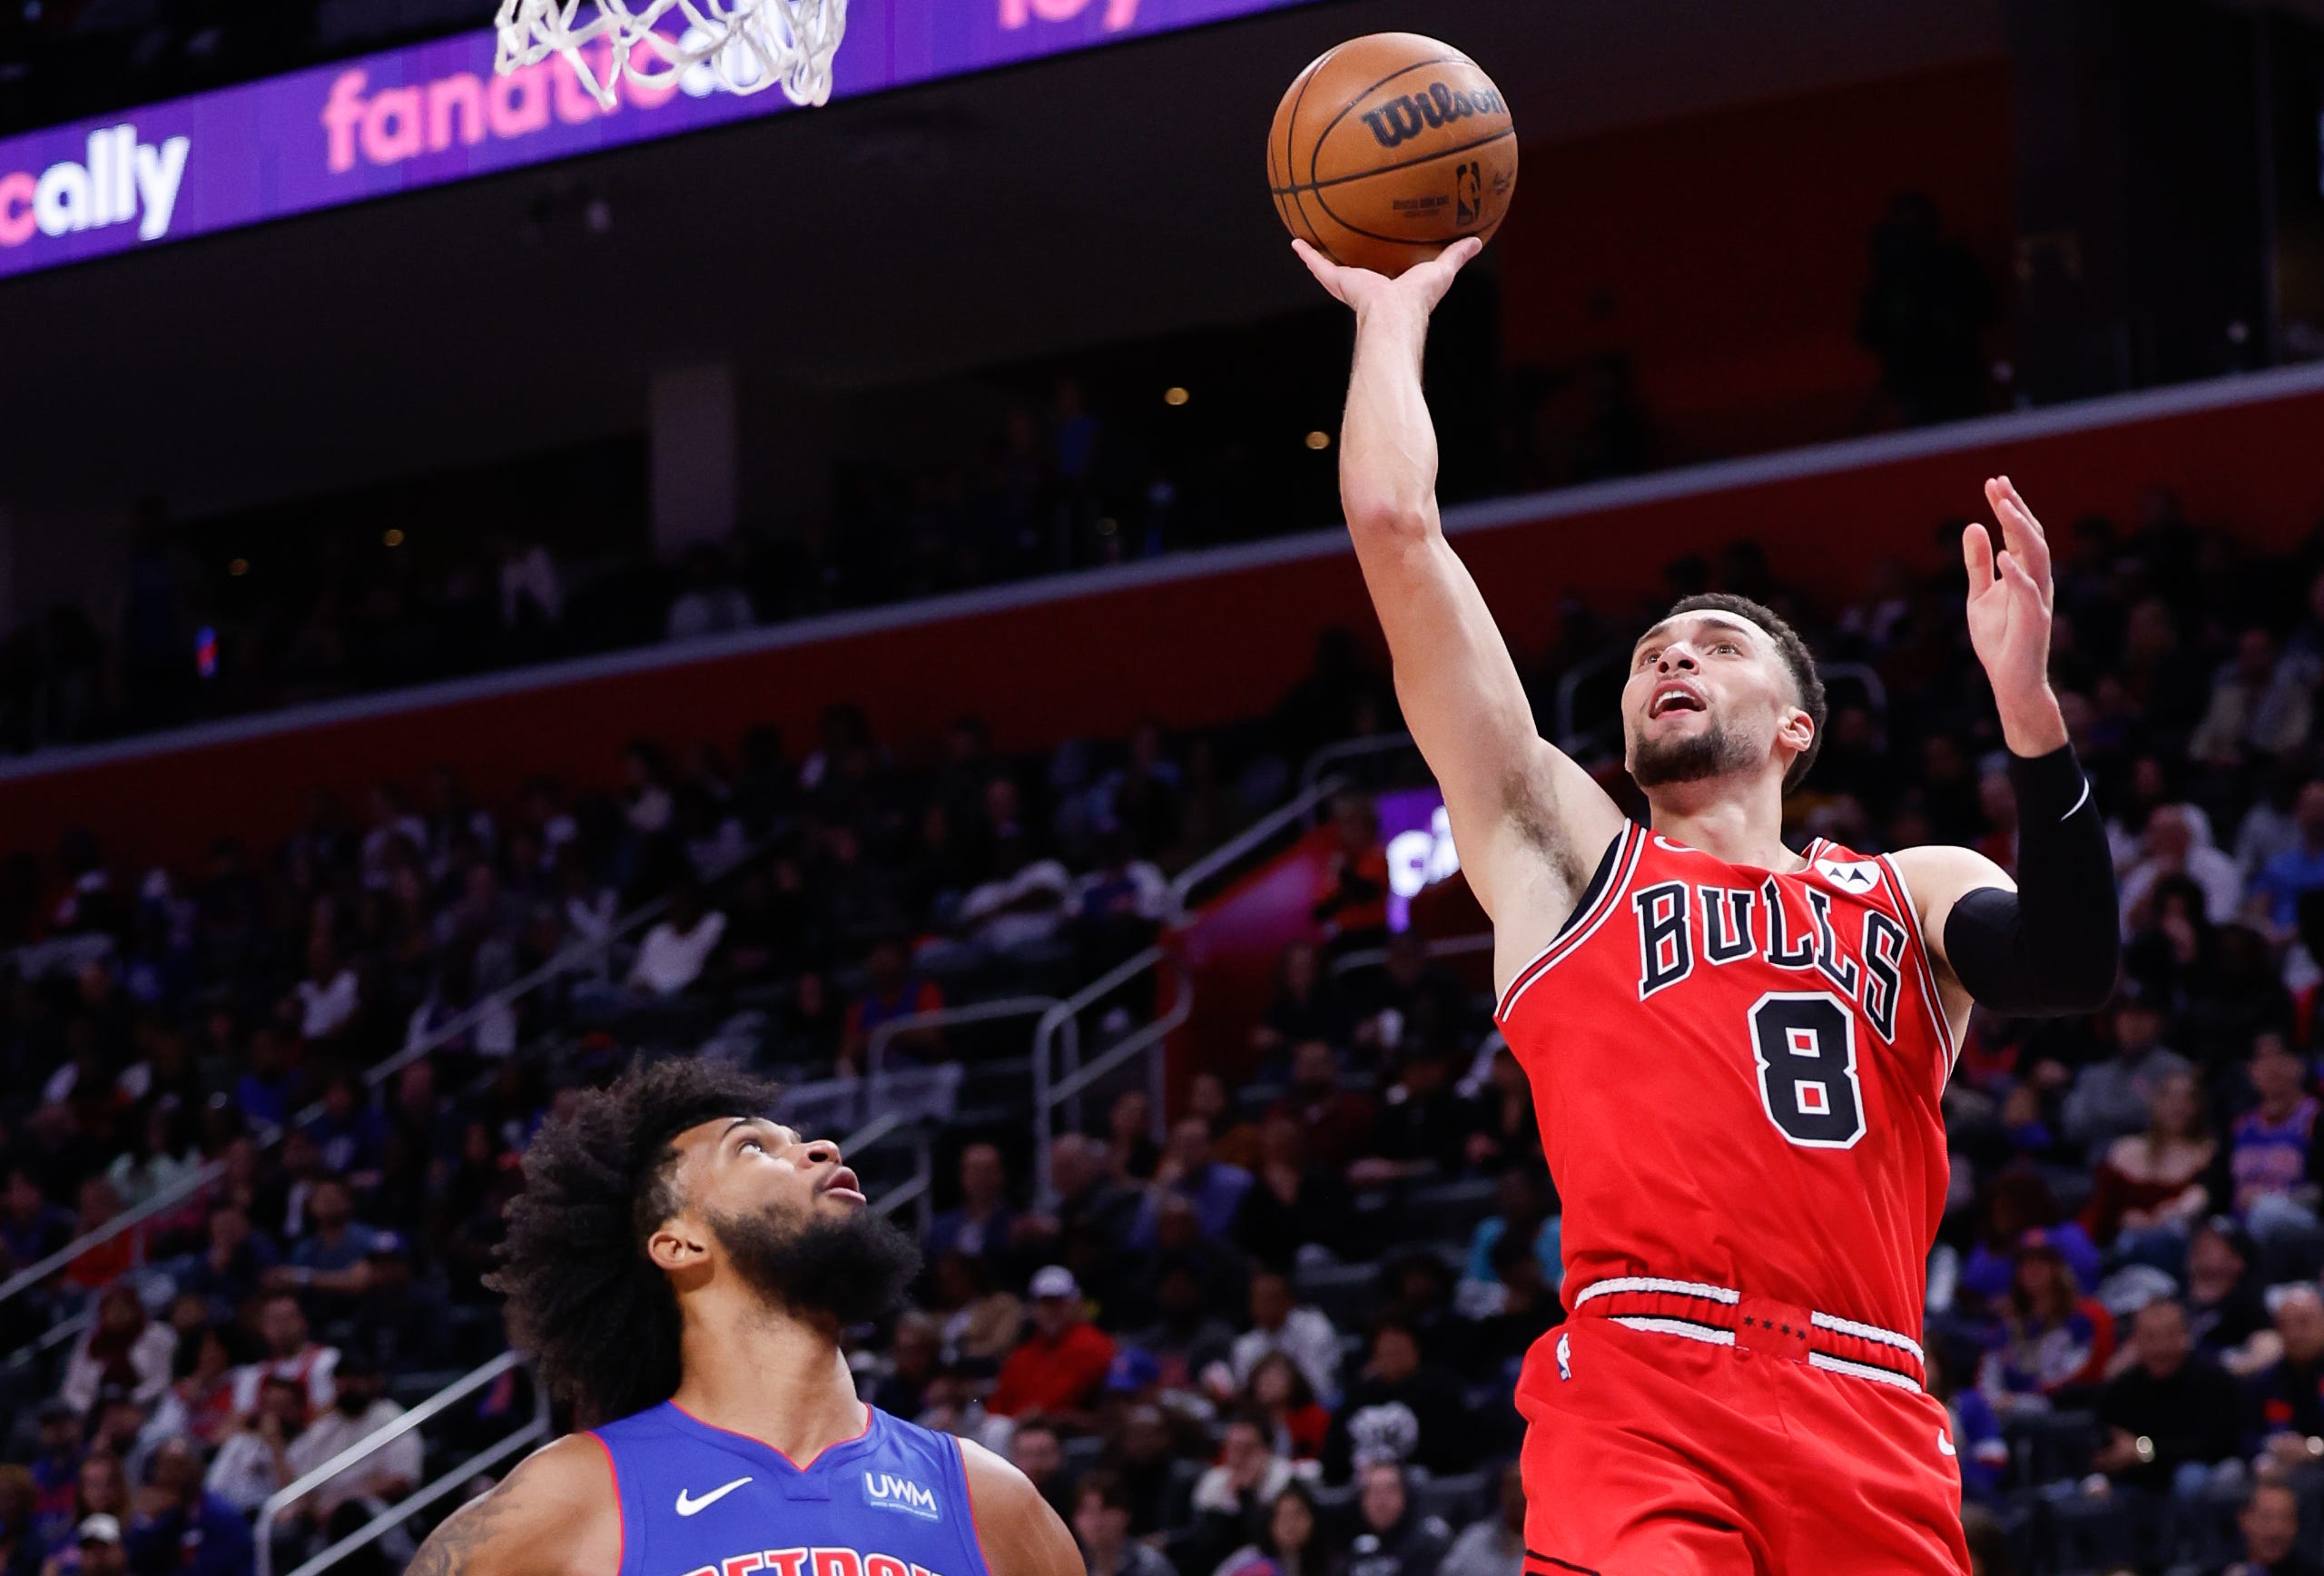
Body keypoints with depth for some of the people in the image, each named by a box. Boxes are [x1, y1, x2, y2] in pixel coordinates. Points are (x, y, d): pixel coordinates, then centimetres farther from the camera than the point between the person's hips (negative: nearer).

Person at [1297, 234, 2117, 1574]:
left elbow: (2072, 969, -1)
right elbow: (1395, 528, 16)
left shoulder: (1915, 896, 23)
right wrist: (1395, 315, 26)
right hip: (1639, 1397, -2)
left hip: (1873, 1430, 2)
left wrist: (2028, 704, -10)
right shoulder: (1564, 850, 20)